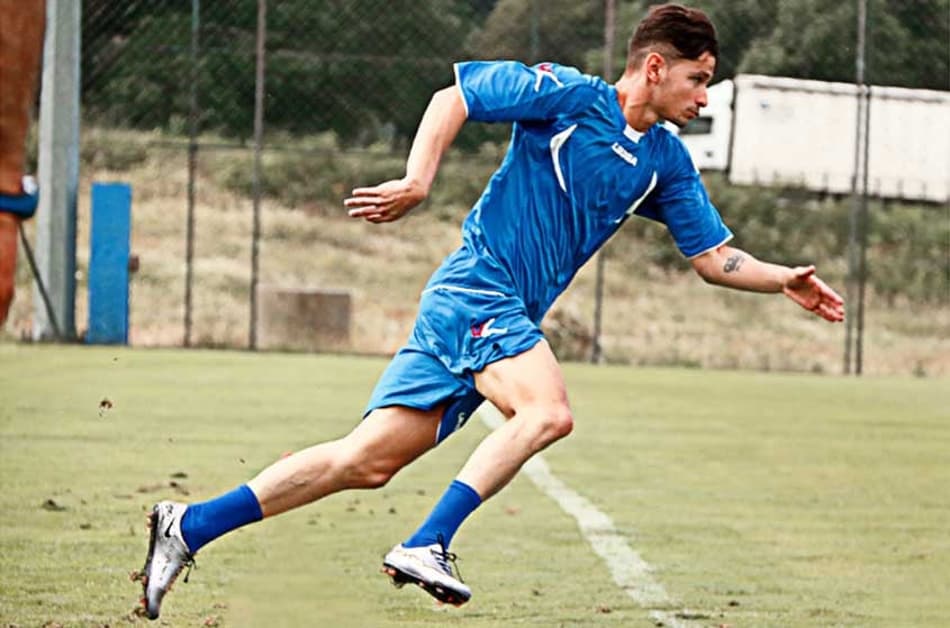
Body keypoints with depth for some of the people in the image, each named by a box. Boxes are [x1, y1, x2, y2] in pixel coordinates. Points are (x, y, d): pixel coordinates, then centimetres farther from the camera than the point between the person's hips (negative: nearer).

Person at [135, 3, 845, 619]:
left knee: (369, 460, -1)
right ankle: (426, 547, -31)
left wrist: (785, 280, 4)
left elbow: (714, 257, 19)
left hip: (510, 316, 7)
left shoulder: (666, 162, 14)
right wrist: (417, 183, -16)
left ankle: (190, 526, 2)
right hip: (476, 288, -7)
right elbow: (452, 99, -4)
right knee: (547, 409, -30)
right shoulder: (567, 94, -6)